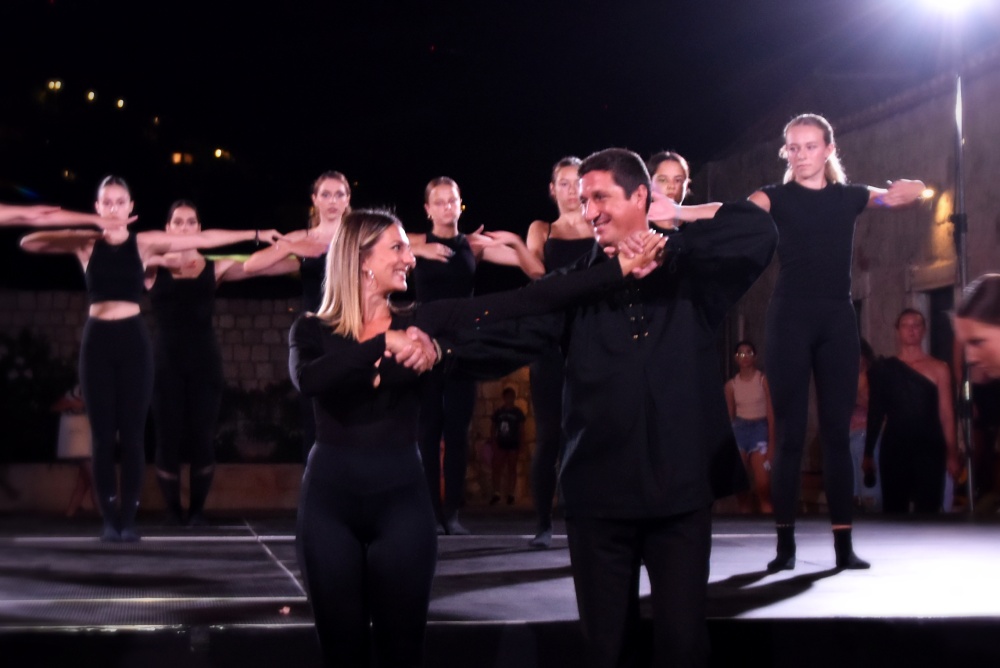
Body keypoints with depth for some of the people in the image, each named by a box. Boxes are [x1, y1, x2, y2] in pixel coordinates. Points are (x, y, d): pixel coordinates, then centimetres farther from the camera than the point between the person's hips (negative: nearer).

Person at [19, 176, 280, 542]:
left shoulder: (145, 243, 3)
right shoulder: (85, 243, 4)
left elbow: (204, 239, 2)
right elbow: (28, 242, -4)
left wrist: (255, 234, 1)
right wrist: (87, 234, -11)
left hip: (133, 340, 0)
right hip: (97, 340, 0)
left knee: (132, 434, 0)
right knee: (102, 435, 2)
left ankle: (128, 518, 6)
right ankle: (109, 519, 8)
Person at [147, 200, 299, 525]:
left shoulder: (215, 268, 7)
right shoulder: (153, 266, 4)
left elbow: (261, 267, 1)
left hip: (205, 360, 1)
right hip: (166, 360, -1)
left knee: (202, 436, 0)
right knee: (169, 436, -1)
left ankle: (197, 508, 16)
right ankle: (173, 509, 15)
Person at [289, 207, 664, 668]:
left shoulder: (420, 322, 3)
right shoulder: (313, 330, 1)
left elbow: (524, 302, -5)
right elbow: (307, 380, -23)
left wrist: (620, 268, -11)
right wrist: (384, 344, -28)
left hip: (401, 499, 1)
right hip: (330, 498, -1)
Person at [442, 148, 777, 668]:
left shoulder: (692, 273, 2)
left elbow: (758, 230, -14)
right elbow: (514, 334, -9)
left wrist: (665, 248, -18)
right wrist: (441, 343, -27)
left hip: (681, 488, -2)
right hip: (598, 493, 2)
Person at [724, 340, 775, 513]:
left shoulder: (763, 380, -4)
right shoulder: (731, 384, 5)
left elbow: (771, 412, -5)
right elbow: (729, 415, 10)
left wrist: (772, 442, -10)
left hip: (759, 428, -3)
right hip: (739, 429, 3)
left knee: (763, 484, -12)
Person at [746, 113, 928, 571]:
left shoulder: (849, 196, 10)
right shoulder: (775, 197, 1)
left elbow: (914, 191, 13)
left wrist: (904, 191, -14)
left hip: (838, 319, 2)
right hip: (790, 318, -2)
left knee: (837, 431, 3)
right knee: (789, 432, -3)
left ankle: (844, 543, 4)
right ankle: (785, 543, 0)